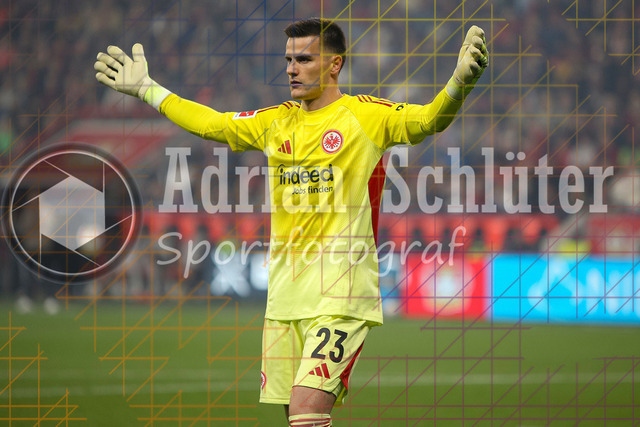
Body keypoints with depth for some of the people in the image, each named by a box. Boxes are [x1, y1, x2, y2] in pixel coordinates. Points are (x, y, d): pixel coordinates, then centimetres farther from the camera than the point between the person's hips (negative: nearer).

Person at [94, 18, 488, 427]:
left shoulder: (365, 115, -3)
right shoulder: (277, 122, 14)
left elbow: (428, 119, -16)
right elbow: (211, 124, 27)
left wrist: (459, 83, -36)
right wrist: (146, 89, 31)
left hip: (341, 297, -6)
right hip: (285, 297, 6)